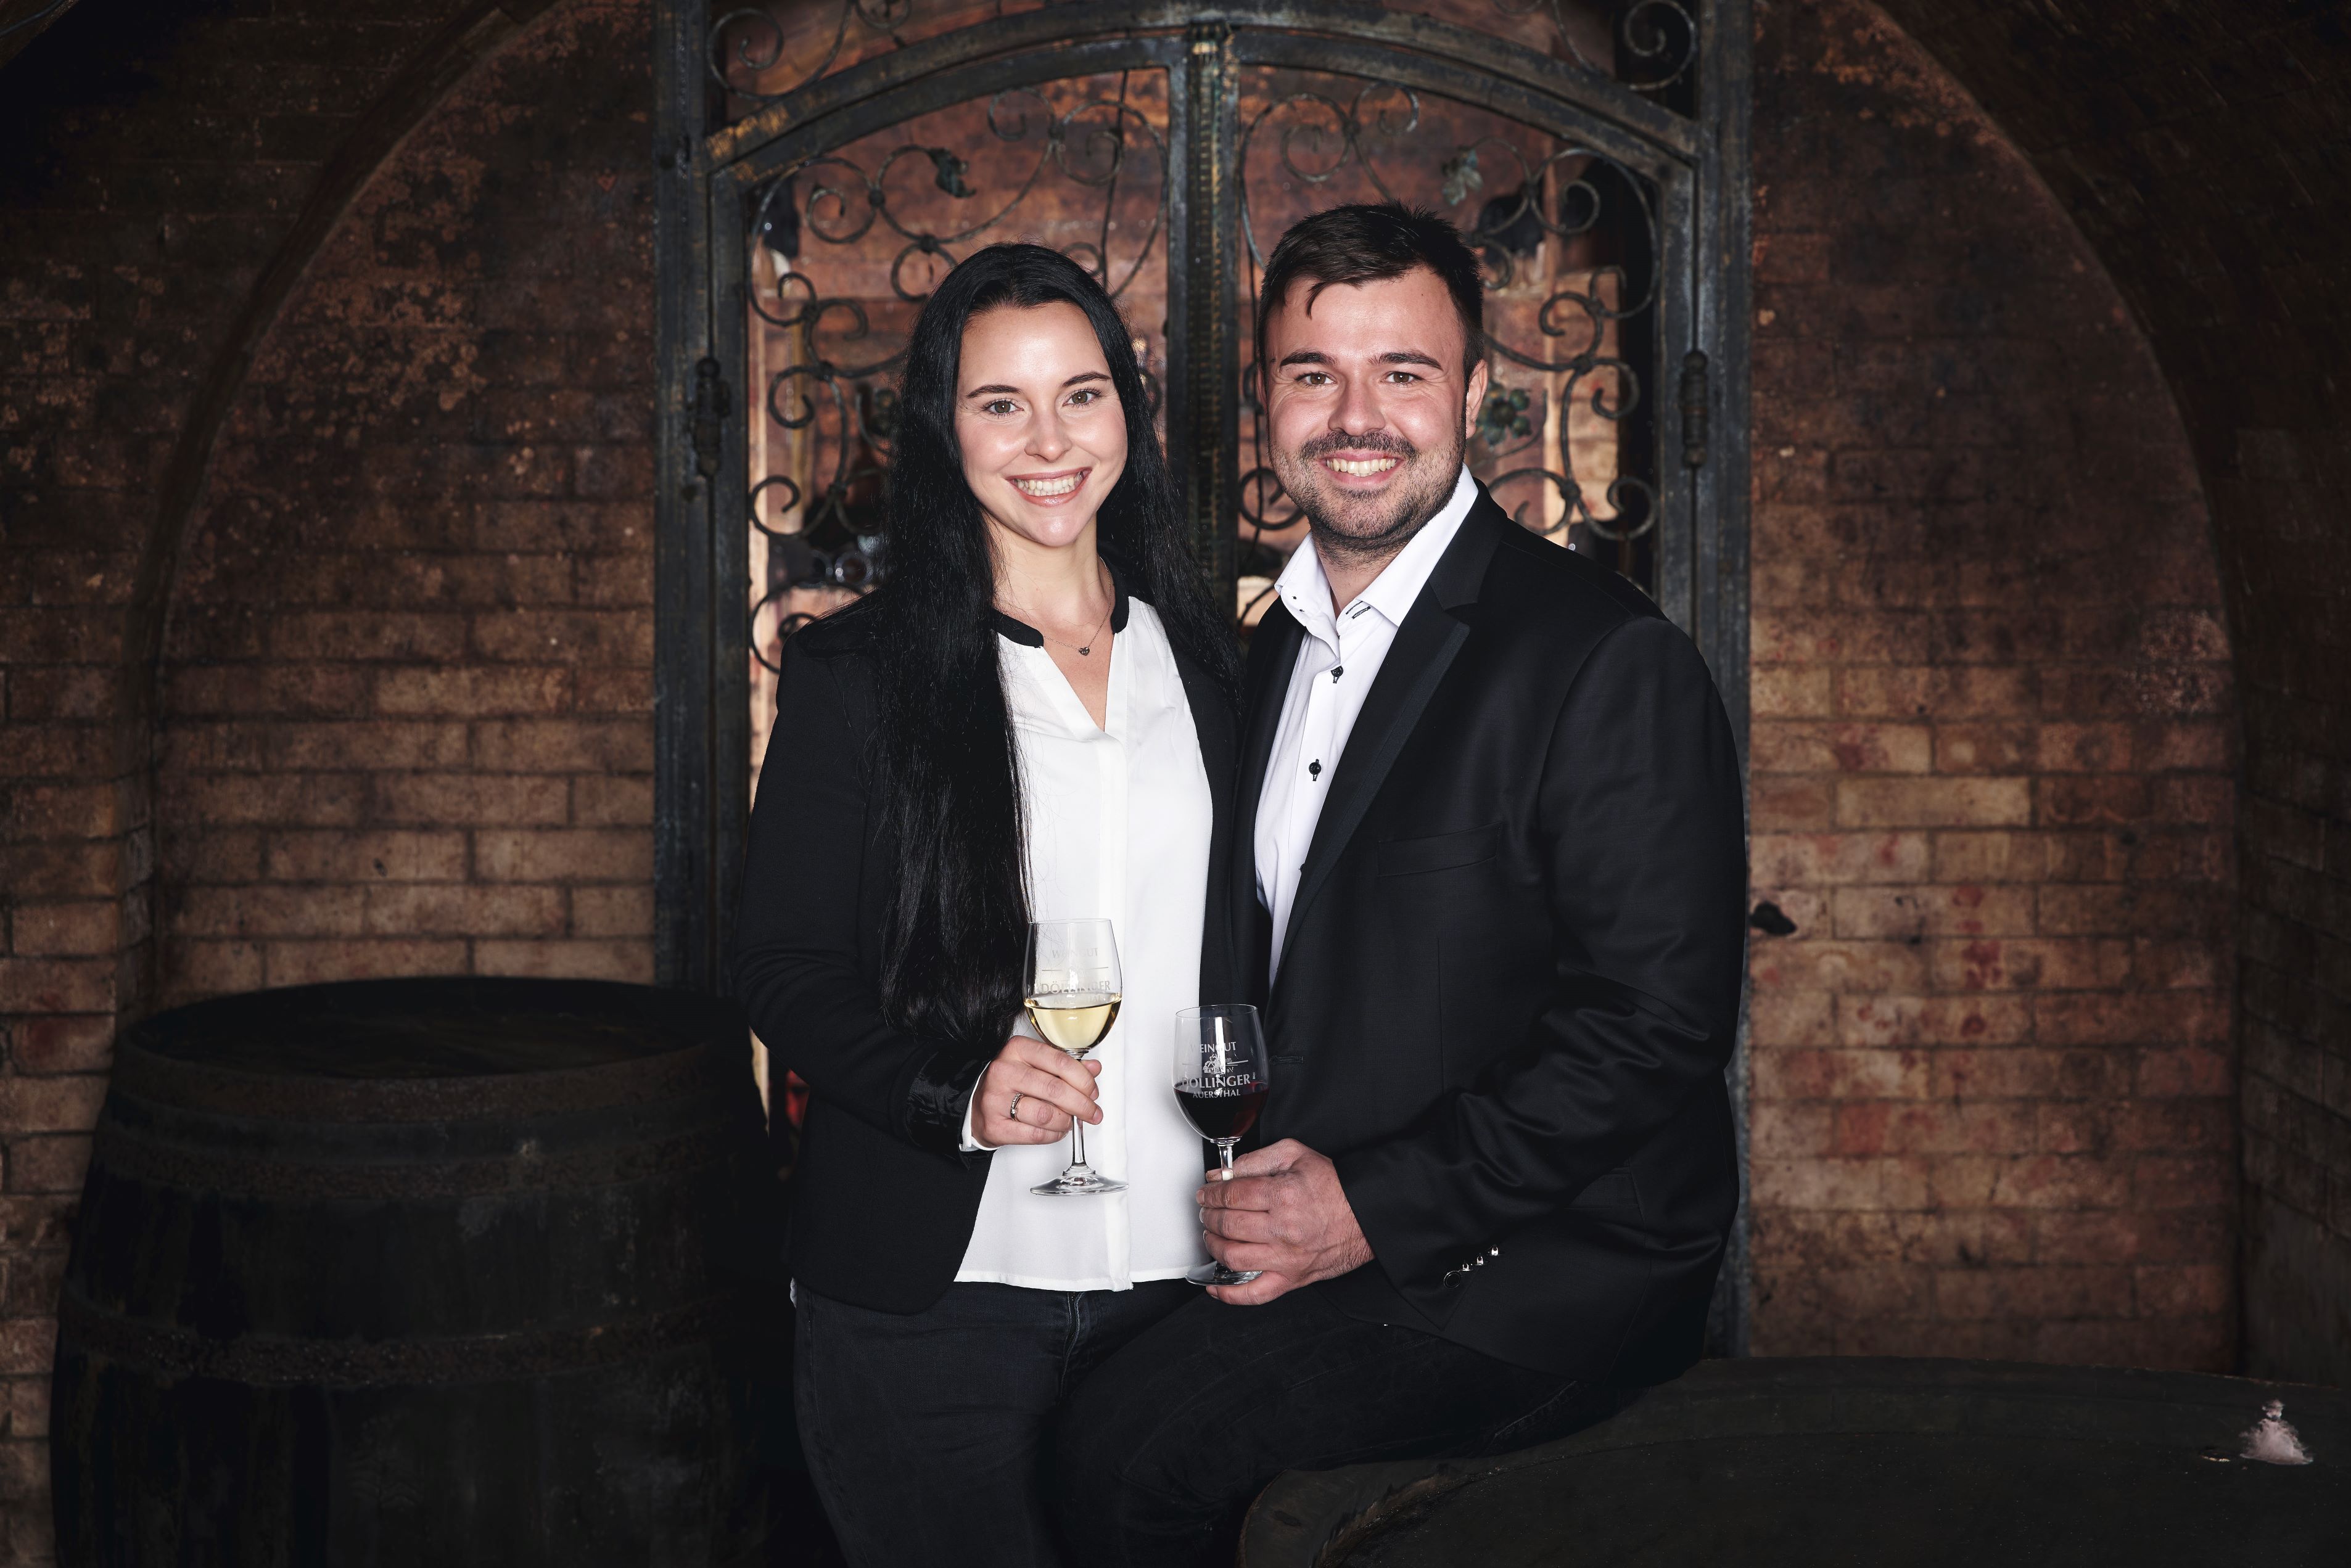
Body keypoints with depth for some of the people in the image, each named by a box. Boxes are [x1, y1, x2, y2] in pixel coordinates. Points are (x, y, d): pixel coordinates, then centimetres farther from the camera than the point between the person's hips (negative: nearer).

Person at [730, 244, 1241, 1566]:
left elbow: (1242, 958, 15)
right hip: (936, 1293, -3)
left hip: (1172, 1274, 3)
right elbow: (785, 971, -2)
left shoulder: (1206, 661, 10)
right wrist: (956, 1094, -19)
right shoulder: (854, 675, 0)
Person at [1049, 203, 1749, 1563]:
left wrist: (1377, 1209, -19)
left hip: (1535, 1277, -7)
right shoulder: (1281, 647, 13)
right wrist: (1251, 1196, 2)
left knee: (1136, 1445, -25)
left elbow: (1661, 1023, -17)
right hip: (1305, 1240, 7)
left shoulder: (1607, 660, -12)